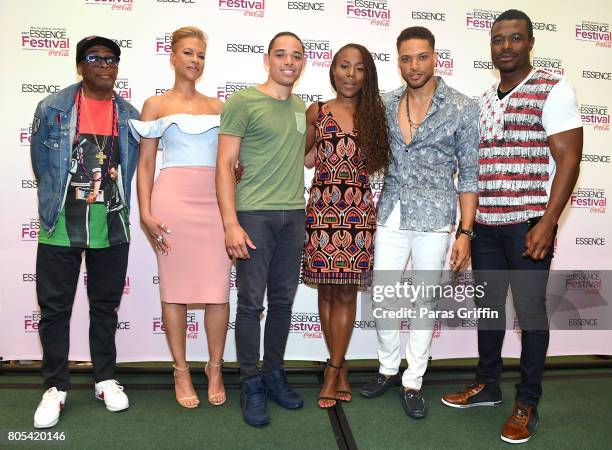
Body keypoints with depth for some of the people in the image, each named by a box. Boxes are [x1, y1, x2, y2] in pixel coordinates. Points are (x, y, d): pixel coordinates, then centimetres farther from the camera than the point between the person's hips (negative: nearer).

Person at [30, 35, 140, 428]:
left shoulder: (130, 115, 6)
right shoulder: (53, 108, 0)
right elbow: (41, 164, 8)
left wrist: (111, 204, 13)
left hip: (112, 228, 2)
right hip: (61, 226, -1)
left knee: (106, 306, 12)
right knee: (55, 308, 5)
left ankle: (106, 379, 26)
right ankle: (56, 388, 19)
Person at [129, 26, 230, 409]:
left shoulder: (217, 106, 16)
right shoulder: (156, 105, 8)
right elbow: (145, 164, 5)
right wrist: (146, 213, -6)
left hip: (215, 200, 2)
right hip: (173, 198, -2)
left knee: (218, 290, 0)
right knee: (176, 289, 3)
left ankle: (215, 368, 18)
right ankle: (181, 371, 18)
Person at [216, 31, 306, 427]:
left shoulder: (301, 108, 15)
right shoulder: (243, 102, -3)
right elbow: (225, 165, -8)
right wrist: (230, 223, -15)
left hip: (293, 216, 6)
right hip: (254, 215, -5)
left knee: (283, 301, 11)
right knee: (251, 302, 1)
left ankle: (274, 375, 26)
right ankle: (252, 386, 15)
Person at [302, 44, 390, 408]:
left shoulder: (375, 114, 9)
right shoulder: (317, 112, 7)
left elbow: (380, 162, 14)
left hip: (359, 210, 0)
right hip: (322, 208, 0)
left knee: (346, 292, 0)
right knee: (327, 290, 4)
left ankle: (332, 373, 11)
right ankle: (342, 370, 20)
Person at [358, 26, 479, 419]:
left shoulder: (462, 108, -3)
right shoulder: (386, 104, 7)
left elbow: (469, 175, -3)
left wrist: (465, 232, -8)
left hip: (434, 220, -3)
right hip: (391, 216, 3)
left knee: (425, 303, 7)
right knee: (383, 298, 9)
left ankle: (413, 382, 23)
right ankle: (388, 369, 30)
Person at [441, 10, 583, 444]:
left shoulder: (553, 90, -4)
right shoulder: (484, 100, 14)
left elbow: (569, 159, -11)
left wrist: (547, 223, -18)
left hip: (528, 224, -6)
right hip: (485, 225, 6)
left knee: (530, 311, 2)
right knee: (488, 305, 14)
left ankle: (528, 403, 18)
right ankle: (488, 385, 30)